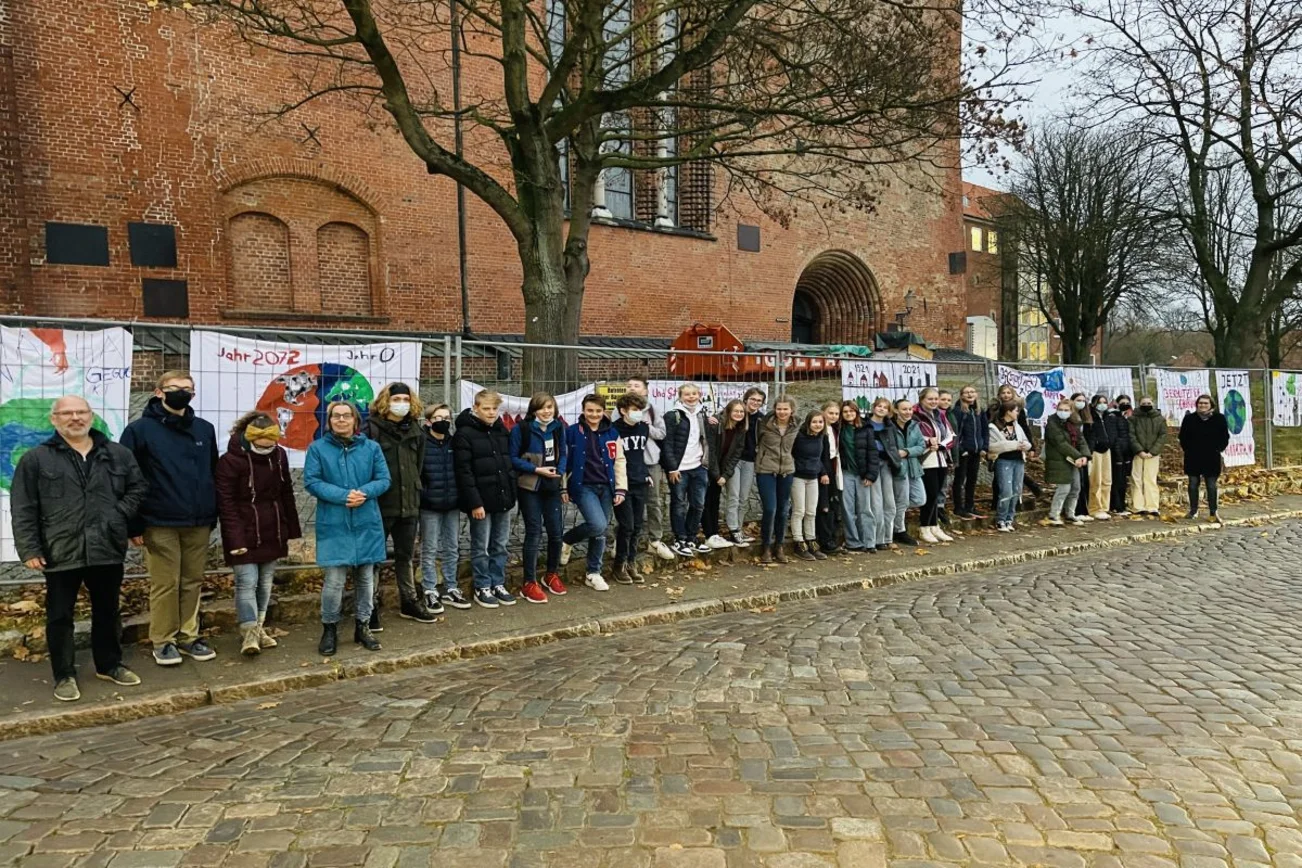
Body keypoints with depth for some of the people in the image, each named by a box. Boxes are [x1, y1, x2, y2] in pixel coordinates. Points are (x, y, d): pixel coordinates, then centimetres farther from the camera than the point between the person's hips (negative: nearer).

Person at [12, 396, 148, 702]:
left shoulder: (118, 454, 6)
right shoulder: (36, 459, 0)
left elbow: (139, 487, 13)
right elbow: (23, 510, -2)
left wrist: (121, 514, -3)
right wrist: (29, 548, -8)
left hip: (107, 549, 2)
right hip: (60, 552, -2)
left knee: (107, 612, 15)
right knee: (60, 616, 7)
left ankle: (109, 665, 30)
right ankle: (65, 675, 20)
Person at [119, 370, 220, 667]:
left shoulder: (205, 429, 10)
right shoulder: (140, 429, -3)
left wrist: (213, 516, 12)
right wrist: (134, 524, -9)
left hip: (199, 523, 4)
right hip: (160, 524, -4)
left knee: (193, 582, 10)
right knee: (165, 584, 2)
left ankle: (189, 636, 21)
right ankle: (163, 641, 15)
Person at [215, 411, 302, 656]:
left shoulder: (279, 455, 2)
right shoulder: (230, 461, -14)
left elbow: (287, 495, 10)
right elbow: (226, 504, -14)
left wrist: (292, 530, 10)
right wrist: (235, 539, -18)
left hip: (272, 533, 5)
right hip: (245, 534, -5)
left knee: (265, 582, 12)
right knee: (247, 582, -7)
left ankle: (258, 628, 23)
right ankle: (249, 633, 0)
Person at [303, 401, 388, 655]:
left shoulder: (371, 447, 4)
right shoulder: (318, 448, -1)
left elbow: (384, 479, 2)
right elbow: (311, 481, -8)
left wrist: (364, 493, -18)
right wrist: (343, 495, -19)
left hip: (367, 523, 3)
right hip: (334, 524, -3)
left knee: (366, 577, 11)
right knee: (334, 580, -5)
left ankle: (362, 626, 26)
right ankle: (329, 629, 14)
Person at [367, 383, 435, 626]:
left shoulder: (415, 430, 11)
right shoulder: (372, 429, -7)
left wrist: (414, 491, 13)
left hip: (409, 504, 6)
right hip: (379, 504, -5)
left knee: (405, 556, 17)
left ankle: (409, 603, 29)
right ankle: (371, 609, 11)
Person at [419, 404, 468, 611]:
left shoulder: (454, 443, 9)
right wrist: (420, 495, -13)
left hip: (452, 504, 5)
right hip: (430, 505, -5)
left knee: (452, 549, 11)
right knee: (430, 550, 3)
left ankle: (451, 589, 21)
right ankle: (430, 591, 11)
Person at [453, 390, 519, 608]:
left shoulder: (502, 431, 10)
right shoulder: (465, 434, -10)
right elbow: (463, 472, -15)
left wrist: (512, 493, 11)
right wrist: (474, 502, -18)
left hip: (503, 498, 6)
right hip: (481, 500, -6)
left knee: (500, 546, 13)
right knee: (481, 547, 5)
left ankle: (498, 584, 23)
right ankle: (482, 588, 16)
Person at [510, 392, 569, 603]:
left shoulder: (558, 427, 4)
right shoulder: (521, 429, -11)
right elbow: (512, 458, -11)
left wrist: (560, 473, -7)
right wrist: (537, 470, -18)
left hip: (552, 486, 5)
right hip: (530, 488, -5)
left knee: (556, 530, 8)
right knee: (534, 532, -4)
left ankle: (552, 575, 29)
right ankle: (529, 583, 5)